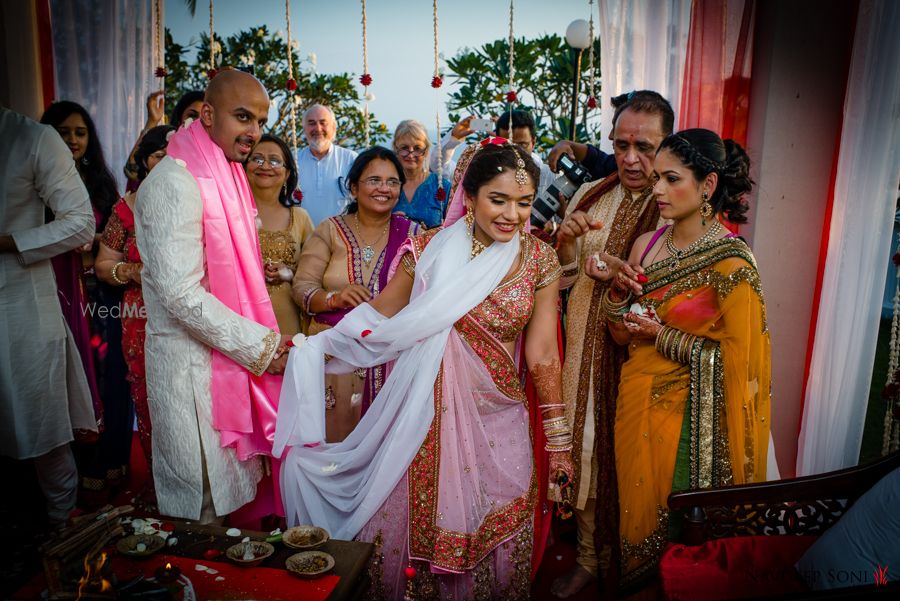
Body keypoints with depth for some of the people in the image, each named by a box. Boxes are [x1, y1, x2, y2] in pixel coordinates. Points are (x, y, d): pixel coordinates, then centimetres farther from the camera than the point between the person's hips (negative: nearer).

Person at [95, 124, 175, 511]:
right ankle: (157, 482, 25)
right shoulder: (127, 208, 7)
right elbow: (103, 265, 12)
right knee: (148, 404, 7)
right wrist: (132, 272, -7)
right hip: (143, 324, 2)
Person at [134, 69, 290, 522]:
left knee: (227, 490, 21)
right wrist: (260, 346, -19)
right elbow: (181, 294, -23)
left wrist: (261, 342, 11)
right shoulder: (175, 182, -17)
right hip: (192, 361, -9)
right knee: (203, 505, 7)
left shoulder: (224, 175, 12)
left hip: (228, 353, 9)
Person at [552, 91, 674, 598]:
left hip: (640, 357, -4)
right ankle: (589, 556, 36)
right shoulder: (590, 195, 6)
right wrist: (566, 244, -9)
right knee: (586, 448, 14)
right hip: (586, 351, 4)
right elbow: (561, 278, 11)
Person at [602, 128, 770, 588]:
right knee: (635, 505, 22)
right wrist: (618, 290, -10)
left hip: (687, 416, -6)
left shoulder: (732, 263, -16)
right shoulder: (646, 245, 2)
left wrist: (663, 335, -16)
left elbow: (737, 360, -16)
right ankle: (632, 581, 44)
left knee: (680, 530, 11)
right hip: (637, 400, 6)